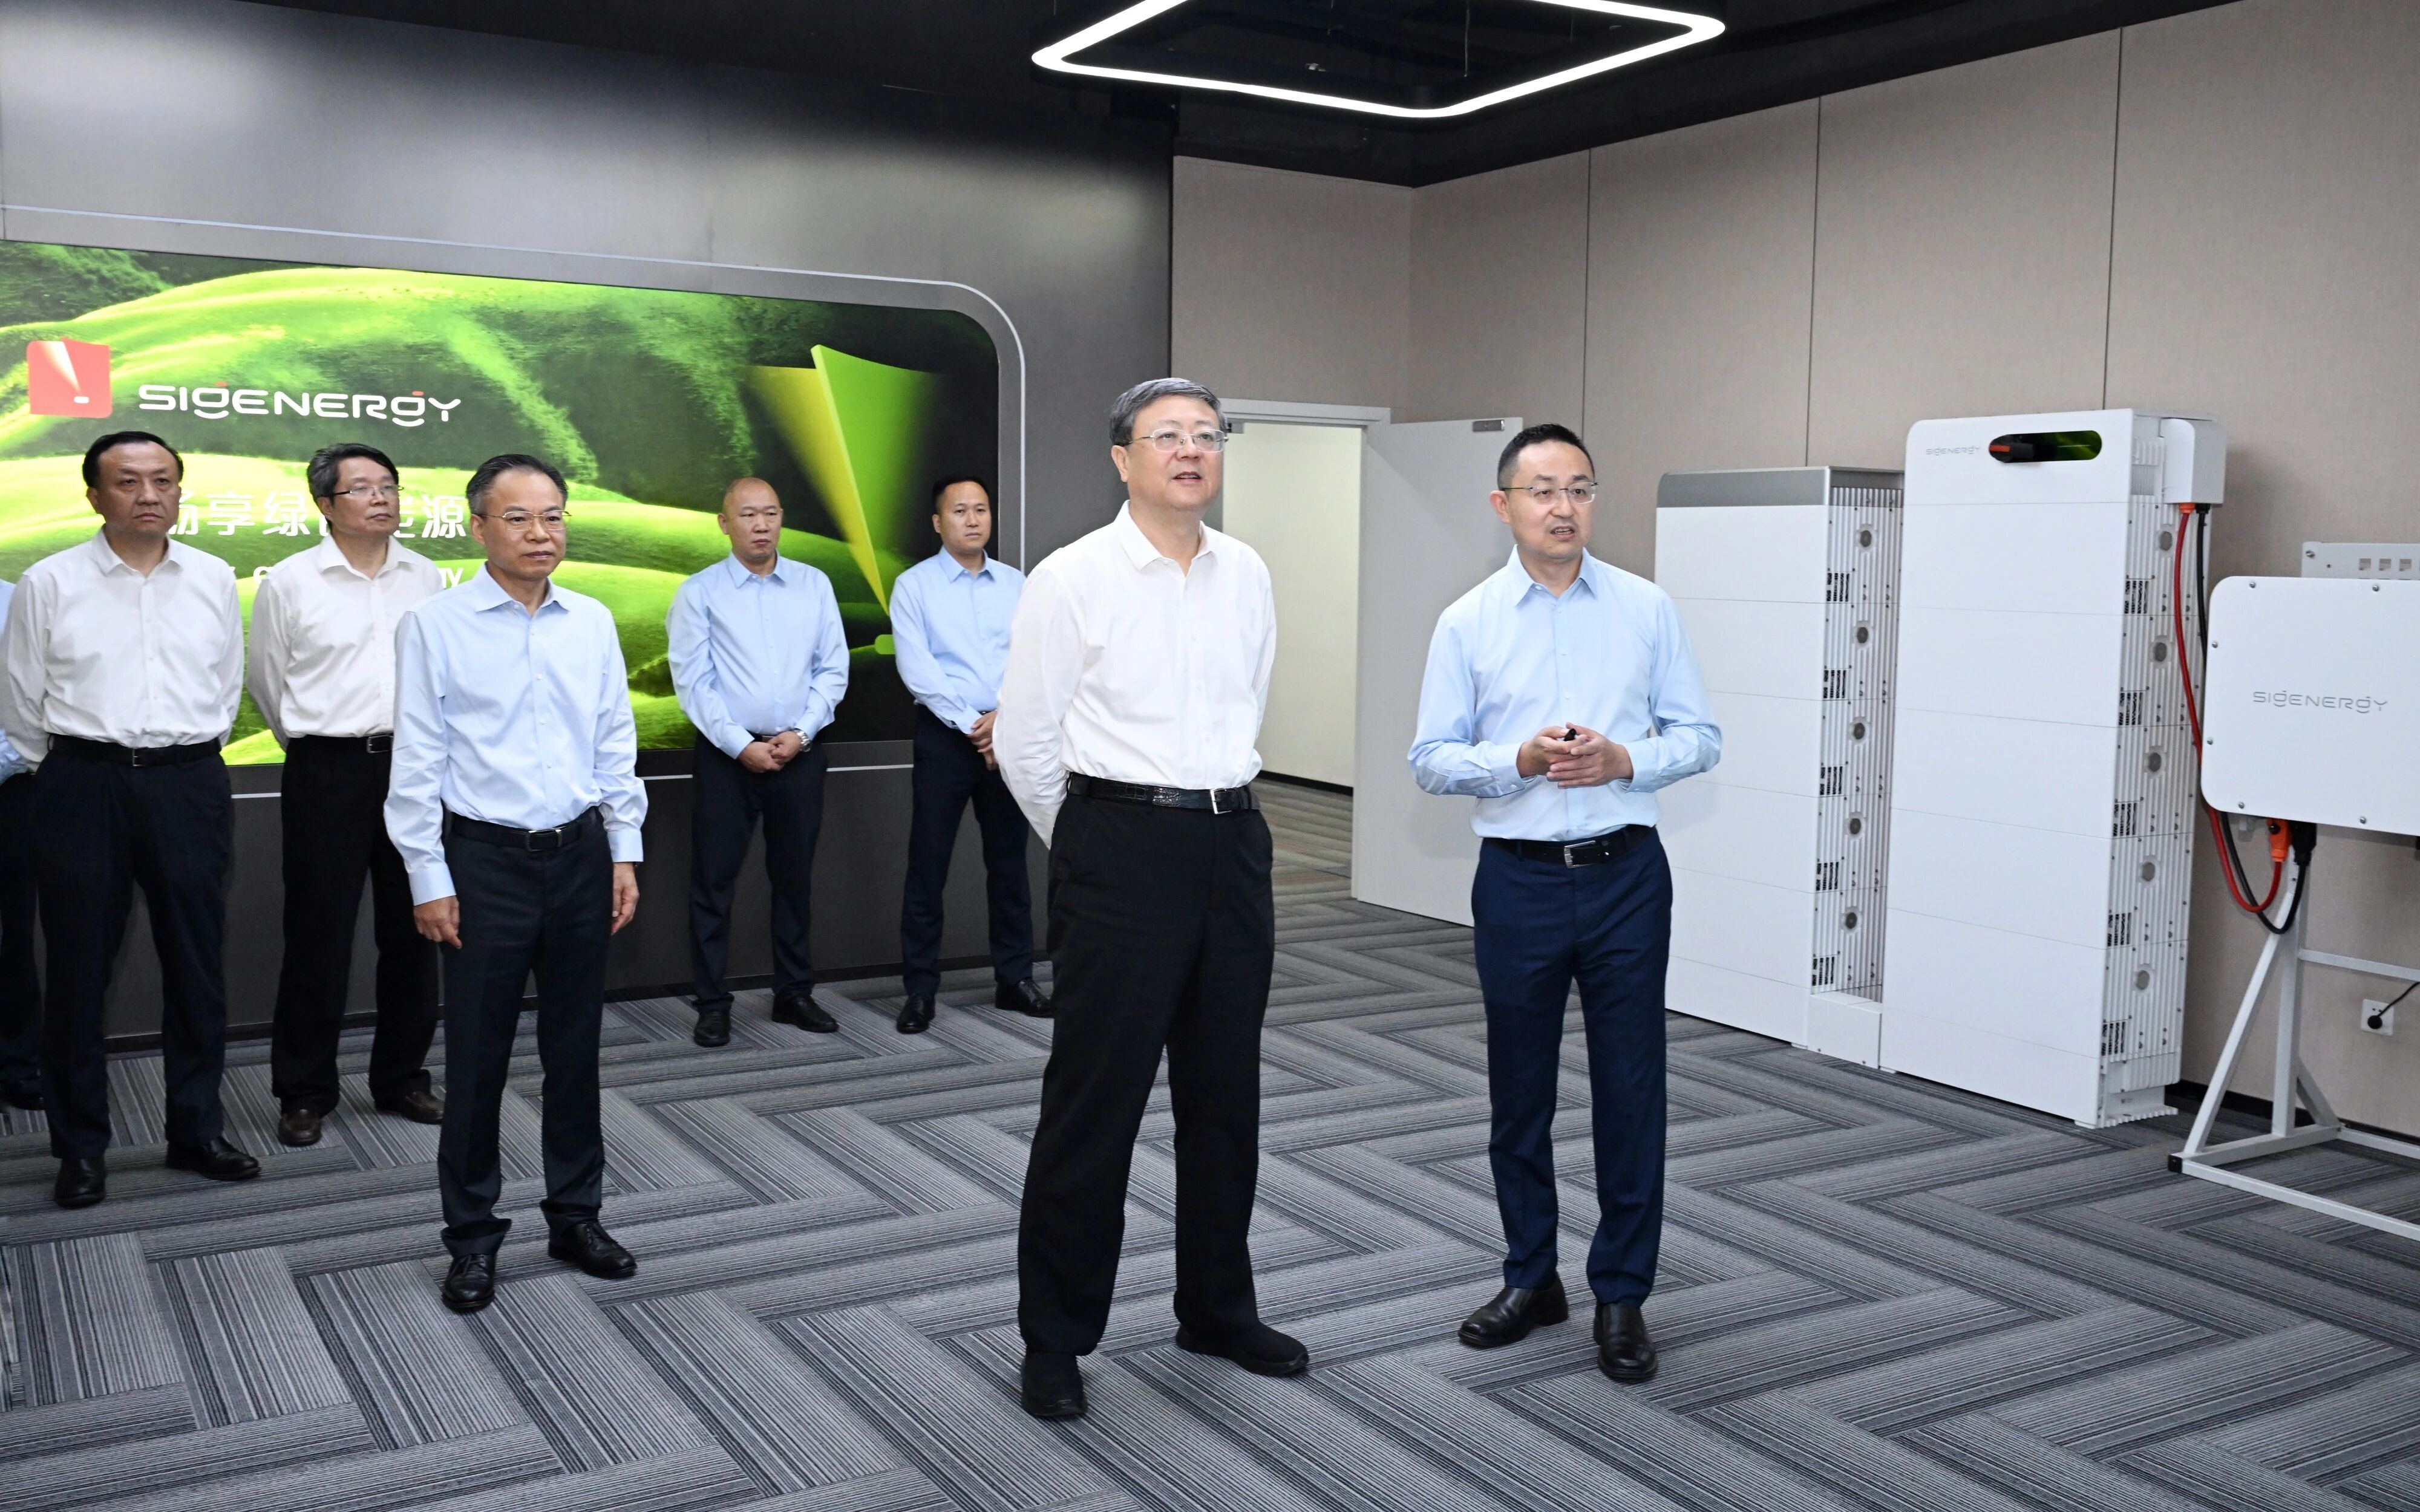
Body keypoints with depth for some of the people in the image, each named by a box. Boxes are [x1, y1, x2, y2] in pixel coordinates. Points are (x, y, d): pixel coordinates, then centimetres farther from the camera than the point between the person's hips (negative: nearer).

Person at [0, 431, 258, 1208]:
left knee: (198, 967, 8)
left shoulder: (214, 580, 5)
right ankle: (81, 1146, 17)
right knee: (79, 972, 5)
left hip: (190, 785, 2)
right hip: (82, 787, -2)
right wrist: (64, 767, 13)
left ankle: (197, 1129, 21)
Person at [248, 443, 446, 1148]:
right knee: (318, 937, 1)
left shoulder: (425, 577, 5)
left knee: (412, 931, 9)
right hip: (327, 773, -3)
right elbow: (266, 679, 7)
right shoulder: (289, 582, -3)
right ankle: (304, 1093, 14)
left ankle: (401, 1078, 23)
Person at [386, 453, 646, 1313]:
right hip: (485, 860, -3)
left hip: (580, 855, 4)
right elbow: (417, 759, -5)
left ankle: (576, 1215, 27)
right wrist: (427, 879, -7)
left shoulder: (593, 623, 5)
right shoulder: (435, 625, -6)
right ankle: (472, 1236, 19)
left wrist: (624, 852, 7)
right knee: (477, 1056, 4)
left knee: (575, 1047, 12)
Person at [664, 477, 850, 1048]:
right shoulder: (699, 593, -2)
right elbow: (692, 681, -6)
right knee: (713, 880, 1)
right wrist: (742, 745, -12)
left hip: (799, 752, 3)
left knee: (795, 877, 12)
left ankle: (795, 994, 24)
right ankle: (713, 1004, 10)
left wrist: (801, 733, -7)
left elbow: (833, 670, 5)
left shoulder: (814, 585, 6)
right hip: (727, 754, -2)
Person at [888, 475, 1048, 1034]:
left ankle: (1014, 978, 20)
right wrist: (973, 727, -13)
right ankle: (920, 989, 8)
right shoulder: (914, 586, -2)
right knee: (928, 863, 0)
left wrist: (1004, 715, -13)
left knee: (1009, 860, 10)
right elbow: (917, 669, -10)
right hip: (945, 734, -3)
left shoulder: (1016, 584, 9)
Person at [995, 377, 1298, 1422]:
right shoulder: (1072, 579, -7)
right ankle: (1055, 1337, 16)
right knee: (1095, 1098, 0)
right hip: (1122, 848, -5)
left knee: (1224, 1092, 14)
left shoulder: (1247, 575, 8)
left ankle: (1218, 1309, 31)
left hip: (1232, 841, 5)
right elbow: (1023, 739, -1)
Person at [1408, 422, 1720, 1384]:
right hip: (1519, 880, 0)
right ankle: (1530, 1279, 28)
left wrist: (1624, 760, -14)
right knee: (1520, 1091, 11)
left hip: (1626, 877, 0)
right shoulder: (1468, 624, 1)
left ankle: (1621, 1295, 19)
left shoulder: (1647, 610, 2)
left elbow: (1698, 736, 4)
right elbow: (1431, 760, -1)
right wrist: (1519, 760, -17)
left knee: (1630, 1090, 4)